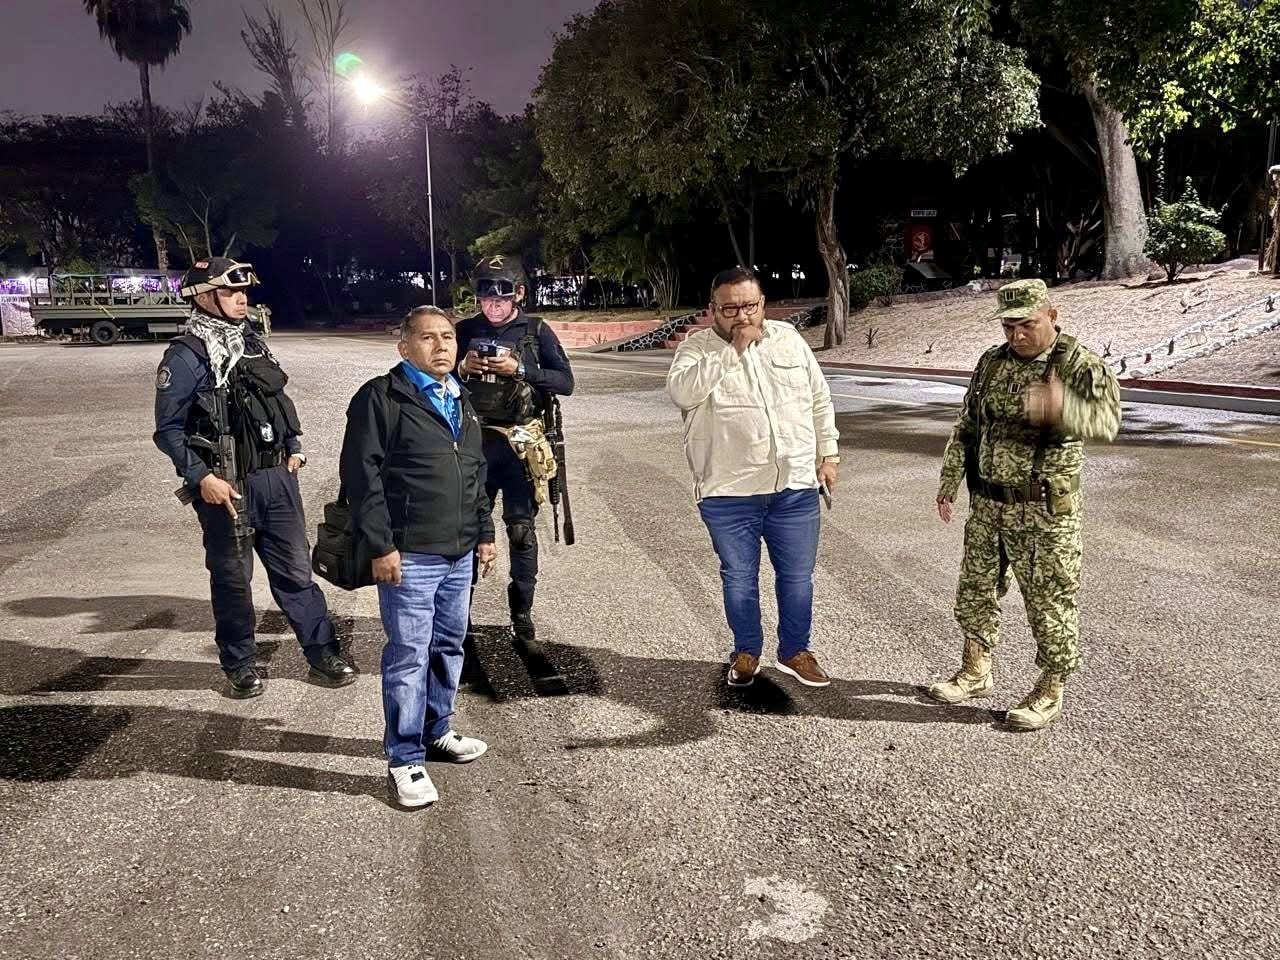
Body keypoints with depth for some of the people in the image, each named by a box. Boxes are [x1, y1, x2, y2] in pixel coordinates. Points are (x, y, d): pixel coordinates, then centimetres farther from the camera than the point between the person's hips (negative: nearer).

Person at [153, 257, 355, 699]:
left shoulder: (253, 343, 11)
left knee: (295, 569, 10)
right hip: (227, 487, -5)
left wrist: (294, 447, 10)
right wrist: (201, 477, -19)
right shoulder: (186, 356, -10)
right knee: (232, 578, 9)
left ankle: (322, 651, 18)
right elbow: (168, 429, -10)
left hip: (277, 477, 6)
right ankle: (240, 663, 24)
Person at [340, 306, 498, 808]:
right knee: (408, 655, -2)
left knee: (449, 645, 17)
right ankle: (405, 761, 9)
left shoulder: (460, 402, 17)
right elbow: (361, 474, -14)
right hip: (409, 557, -8)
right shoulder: (380, 398, -9)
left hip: (460, 554, 8)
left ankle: (436, 731, 35)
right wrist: (380, 545, -17)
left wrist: (485, 533, 19)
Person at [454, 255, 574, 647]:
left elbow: (565, 381, -7)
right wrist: (461, 369, -11)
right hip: (473, 442, 2)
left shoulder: (536, 331, -1)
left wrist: (519, 369, -19)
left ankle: (522, 614, 14)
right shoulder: (465, 331, 6)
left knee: (521, 530, 3)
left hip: (519, 444, -2)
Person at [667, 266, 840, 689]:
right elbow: (681, 390, -25)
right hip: (729, 494, -2)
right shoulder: (698, 347, -4)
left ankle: (795, 651, 32)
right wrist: (733, 350, -23)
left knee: (797, 577, 12)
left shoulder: (789, 339, 6)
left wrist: (829, 454, 11)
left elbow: (820, 400, 14)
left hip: (795, 488, 3)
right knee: (739, 579, 12)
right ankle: (746, 652, 32)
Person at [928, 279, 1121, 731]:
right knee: (975, 590, 15)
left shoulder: (1082, 365, -11)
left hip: (1045, 512, -6)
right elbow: (967, 426, 14)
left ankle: (1049, 692, 20)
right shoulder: (992, 362, 6)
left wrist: (1061, 405, -48)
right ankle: (976, 672, 32)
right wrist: (949, 481, 11)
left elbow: (1106, 419, -28)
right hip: (986, 505, 6)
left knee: (1050, 603, 4)